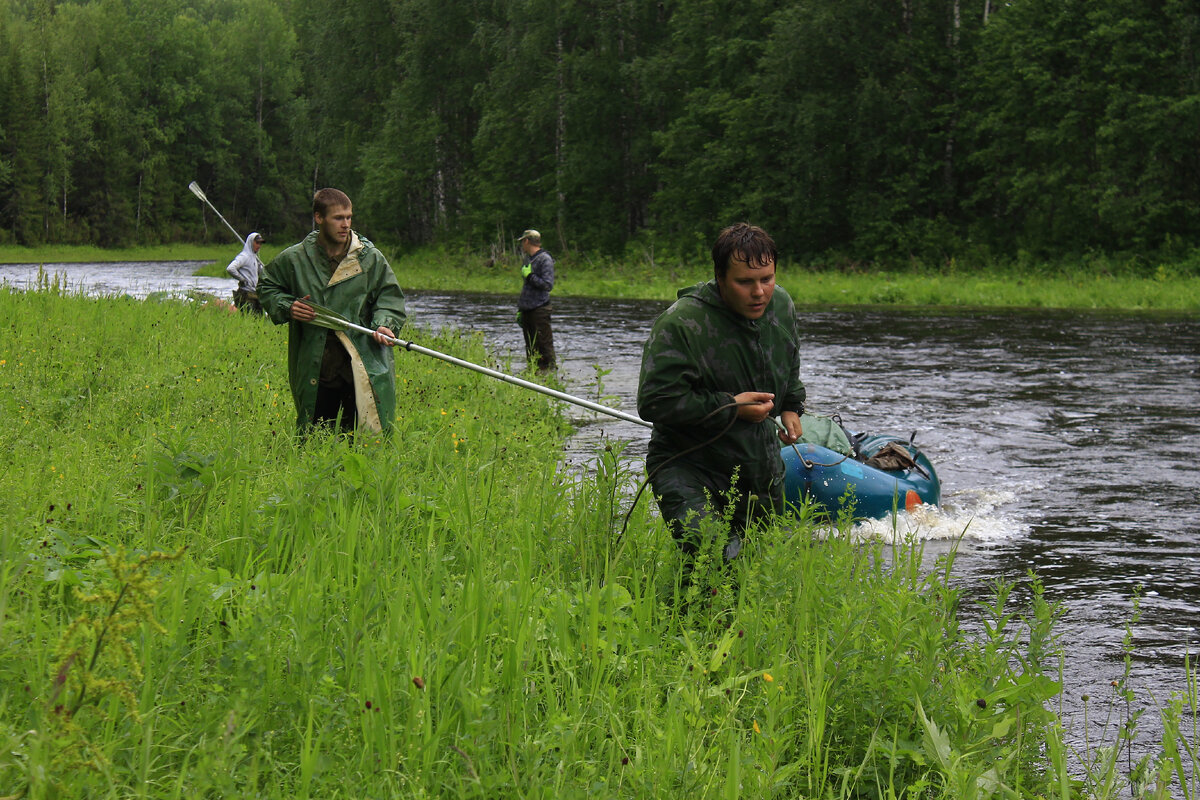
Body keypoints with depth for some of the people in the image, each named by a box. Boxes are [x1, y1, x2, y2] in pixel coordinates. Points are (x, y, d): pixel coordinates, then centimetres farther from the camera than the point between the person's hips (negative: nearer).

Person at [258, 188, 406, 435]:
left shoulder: (371, 259, 4)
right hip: (314, 366, 1)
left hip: (363, 368, 0)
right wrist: (287, 307, -1)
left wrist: (384, 324, -10)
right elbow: (267, 288, 19)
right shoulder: (294, 259, 5)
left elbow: (389, 297, 10)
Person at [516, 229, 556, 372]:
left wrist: (530, 275, -16)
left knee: (544, 344, -9)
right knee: (530, 346, 11)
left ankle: (548, 370, -8)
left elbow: (548, 285, -17)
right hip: (527, 309, 9)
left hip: (539, 309, -9)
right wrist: (520, 309, 22)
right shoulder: (527, 259, 18)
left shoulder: (545, 259, -8)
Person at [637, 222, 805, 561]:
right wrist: (731, 407, -23)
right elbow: (655, 402, -26)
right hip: (686, 465, -6)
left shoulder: (782, 306, -1)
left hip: (761, 465, 6)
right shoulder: (680, 324, -25)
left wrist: (791, 407, 14)